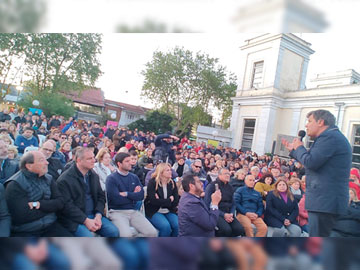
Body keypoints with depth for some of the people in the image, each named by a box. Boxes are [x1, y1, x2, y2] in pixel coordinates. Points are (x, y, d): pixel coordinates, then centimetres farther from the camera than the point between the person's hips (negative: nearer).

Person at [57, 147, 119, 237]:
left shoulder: (94, 176, 11)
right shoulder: (65, 179, -8)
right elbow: (67, 205, -13)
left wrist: (98, 215, -6)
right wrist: (86, 220, -18)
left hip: (94, 215, 5)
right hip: (75, 219, -5)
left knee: (114, 231, -14)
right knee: (88, 236, -30)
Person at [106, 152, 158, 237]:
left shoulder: (134, 177, 13)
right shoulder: (111, 178, -3)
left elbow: (141, 195, 2)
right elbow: (117, 199, -14)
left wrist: (126, 194, -11)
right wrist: (133, 195, 0)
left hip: (134, 211, 5)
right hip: (117, 212, -5)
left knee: (153, 233, -10)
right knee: (127, 235, -32)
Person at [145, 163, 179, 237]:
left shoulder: (172, 183, 8)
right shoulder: (152, 183, -5)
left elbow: (176, 201, 0)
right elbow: (153, 201, -15)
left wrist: (161, 201, -12)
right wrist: (169, 200, -8)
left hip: (169, 211, 4)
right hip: (154, 212, -4)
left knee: (178, 226, -22)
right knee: (166, 226, -29)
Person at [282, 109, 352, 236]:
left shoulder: (330, 136, -14)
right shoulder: (333, 136, 21)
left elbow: (310, 162, -22)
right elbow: (314, 163, 27)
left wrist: (299, 147, -3)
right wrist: (293, 150, 28)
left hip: (325, 202, -11)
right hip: (328, 201, 11)